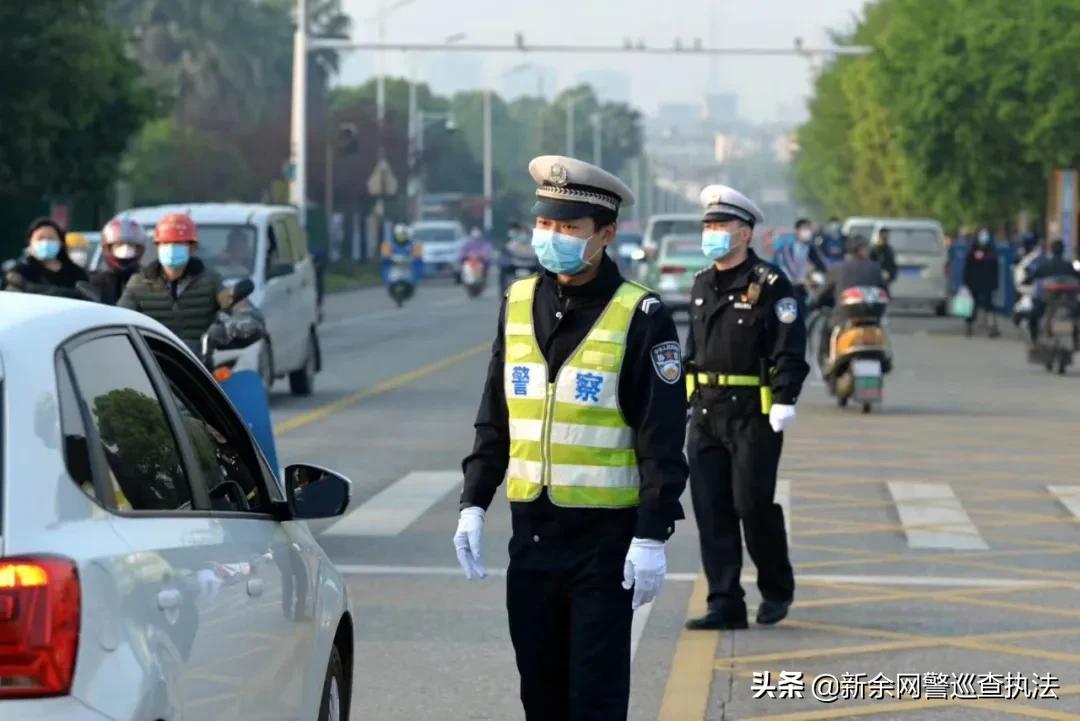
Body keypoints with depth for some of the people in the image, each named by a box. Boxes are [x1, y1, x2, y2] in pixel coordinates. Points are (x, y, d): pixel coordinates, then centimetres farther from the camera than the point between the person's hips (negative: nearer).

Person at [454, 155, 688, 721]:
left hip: (605, 537, -5)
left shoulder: (639, 317, -9)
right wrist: (473, 504, 8)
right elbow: (494, 420, 14)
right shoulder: (519, 304, 8)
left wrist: (652, 536, -14)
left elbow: (662, 440, -10)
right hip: (532, 531, 5)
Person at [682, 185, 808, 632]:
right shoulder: (702, 286, 15)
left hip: (755, 414, -7)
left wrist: (785, 400, -23)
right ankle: (725, 604, 6)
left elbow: (790, 350, -13)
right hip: (706, 413, 7)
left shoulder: (770, 285, -7)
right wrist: (685, 399, 21)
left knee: (752, 505, -6)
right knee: (710, 511, 2)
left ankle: (777, 589, 17)